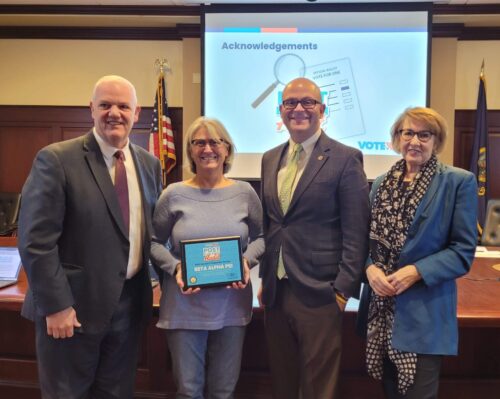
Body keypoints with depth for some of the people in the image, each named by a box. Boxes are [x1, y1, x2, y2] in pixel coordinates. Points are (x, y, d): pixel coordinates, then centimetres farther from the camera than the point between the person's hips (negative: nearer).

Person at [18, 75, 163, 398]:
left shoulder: (150, 164, 6)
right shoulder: (56, 159, -11)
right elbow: (36, 241, -15)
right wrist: (56, 305, -16)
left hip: (129, 304, 5)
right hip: (74, 305, -5)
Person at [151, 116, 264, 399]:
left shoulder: (244, 192, 1)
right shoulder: (174, 194, -3)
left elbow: (260, 237, 9)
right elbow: (155, 242, 3)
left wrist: (247, 261, -10)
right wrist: (175, 268, -14)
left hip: (231, 306, 2)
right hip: (184, 307, -1)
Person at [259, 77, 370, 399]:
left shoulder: (345, 159, -7)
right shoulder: (270, 159, 11)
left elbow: (356, 233, -10)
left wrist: (344, 290, -13)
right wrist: (265, 279, 12)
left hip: (318, 293, -5)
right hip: (275, 292, 6)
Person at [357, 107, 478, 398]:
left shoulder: (459, 182, -6)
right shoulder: (382, 183, 9)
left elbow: (463, 251, -9)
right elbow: (368, 237, 11)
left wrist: (416, 271, -20)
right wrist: (370, 268, -10)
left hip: (424, 311, -4)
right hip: (381, 308, 5)